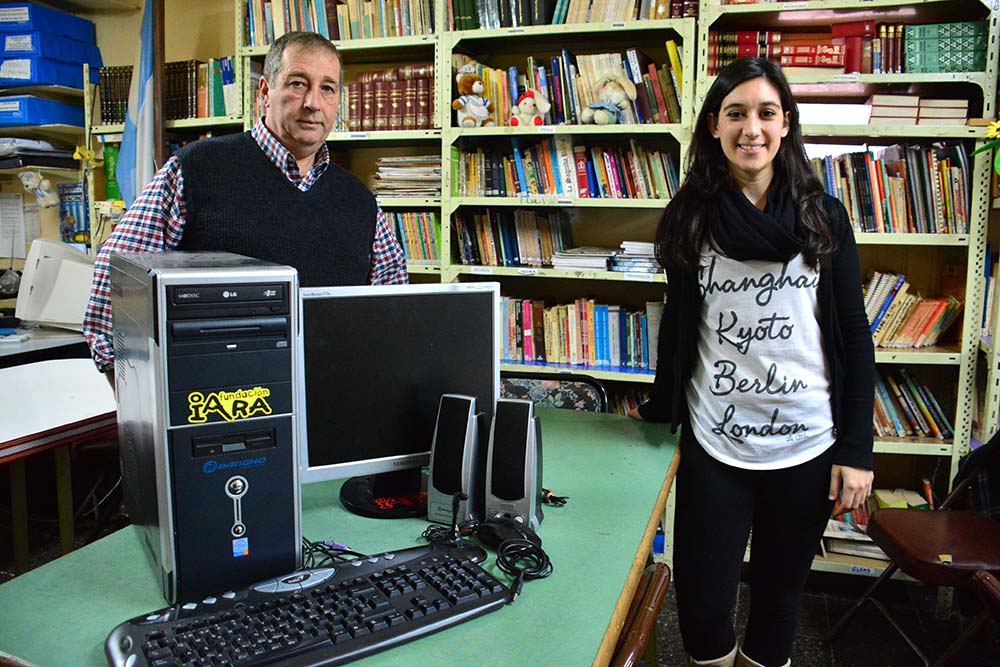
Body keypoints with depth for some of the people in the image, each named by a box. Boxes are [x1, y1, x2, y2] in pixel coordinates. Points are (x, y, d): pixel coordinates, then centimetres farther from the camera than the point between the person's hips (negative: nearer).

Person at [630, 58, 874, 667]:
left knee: (780, 590, 15)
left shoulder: (824, 218, 0)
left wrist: (857, 449, -3)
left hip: (807, 444, 0)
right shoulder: (689, 219, 0)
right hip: (714, 442, 0)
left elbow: (854, 335, 1)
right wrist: (659, 409, 13)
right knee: (703, 602, 4)